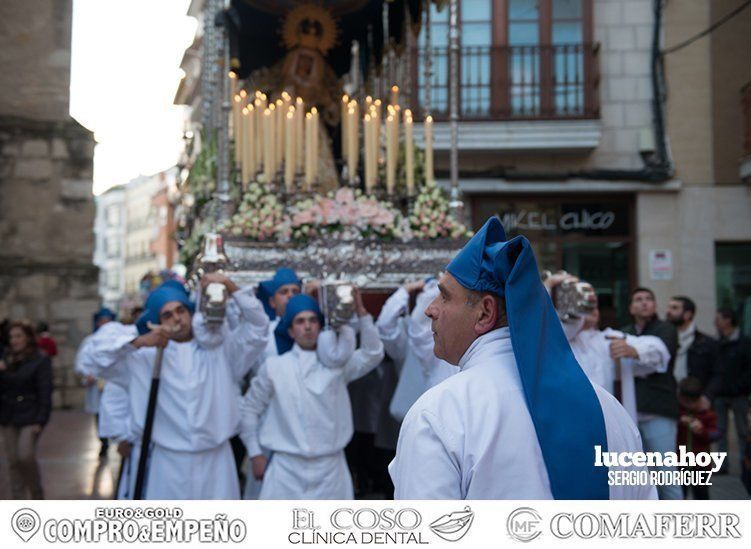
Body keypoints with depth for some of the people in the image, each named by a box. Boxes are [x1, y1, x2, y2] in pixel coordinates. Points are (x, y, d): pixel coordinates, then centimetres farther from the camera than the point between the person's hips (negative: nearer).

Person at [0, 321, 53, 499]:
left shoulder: (40, 360, -7)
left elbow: (45, 392, -10)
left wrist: (40, 420, -16)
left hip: (30, 416, -5)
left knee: (25, 456, -12)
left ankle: (37, 495, 10)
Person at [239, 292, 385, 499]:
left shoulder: (338, 363, 5)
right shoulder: (274, 367, 1)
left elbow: (372, 355, -9)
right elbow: (250, 408, 9)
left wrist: (361, 312, -17)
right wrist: (255, 454, 6)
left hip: (330, 468, 2)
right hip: (287, 468, -1)